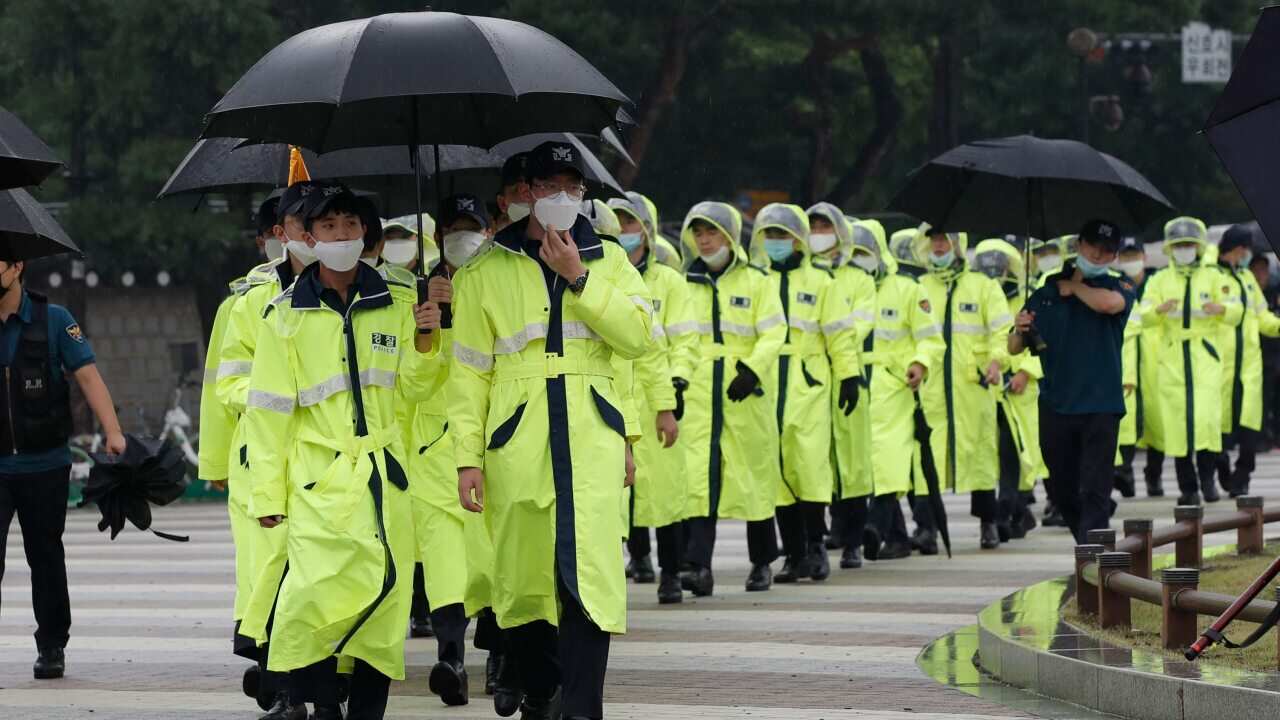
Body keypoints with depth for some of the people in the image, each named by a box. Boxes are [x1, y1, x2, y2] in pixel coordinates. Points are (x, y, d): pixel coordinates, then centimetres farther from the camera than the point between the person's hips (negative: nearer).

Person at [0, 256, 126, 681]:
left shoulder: (53, 321, -2)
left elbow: (87, 375, -7)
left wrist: (112, 431, -17)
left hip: (45, 465, 0)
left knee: (45, 555, 10)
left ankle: (52, 647, 22)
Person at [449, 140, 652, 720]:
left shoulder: (608, 261, 14)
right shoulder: (485, 274, 9)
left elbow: (638, 335, -2)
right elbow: (469, 373, 6)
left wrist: (578, 279, -9)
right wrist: (467, 458, -1)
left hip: (592, 440, 0)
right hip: (516, 443, 0)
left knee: (588, 573, -13)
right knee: (523, 578, 4)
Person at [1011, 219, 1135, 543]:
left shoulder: (1118, 286, 4)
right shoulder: (1046, 293, 12)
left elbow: (1109, 303, -22)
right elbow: (1014, 348, 14)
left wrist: (1073, 287, -4)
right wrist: (1020, 330, -10)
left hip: (1099, 405, -4)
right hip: (1055, 404, 4)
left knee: (1095, 492, -9)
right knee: (1063, 491, 11)